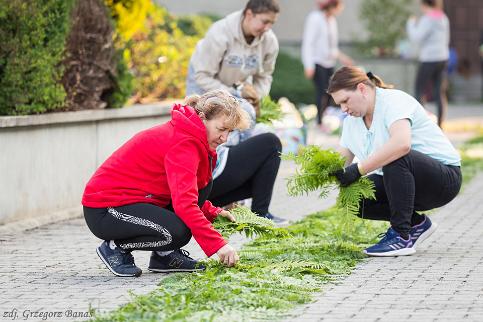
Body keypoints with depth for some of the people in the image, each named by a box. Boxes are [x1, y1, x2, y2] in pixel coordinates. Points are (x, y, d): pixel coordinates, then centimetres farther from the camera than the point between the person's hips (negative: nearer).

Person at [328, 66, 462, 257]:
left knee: (396, 158, -36)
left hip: (444, 176, -9)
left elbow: (401, 143, -40)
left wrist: (358, 170, -39)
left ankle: (402, 237, -28)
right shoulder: (352, 119, 7)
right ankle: (416, 223, 5)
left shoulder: (393, 102, -20)